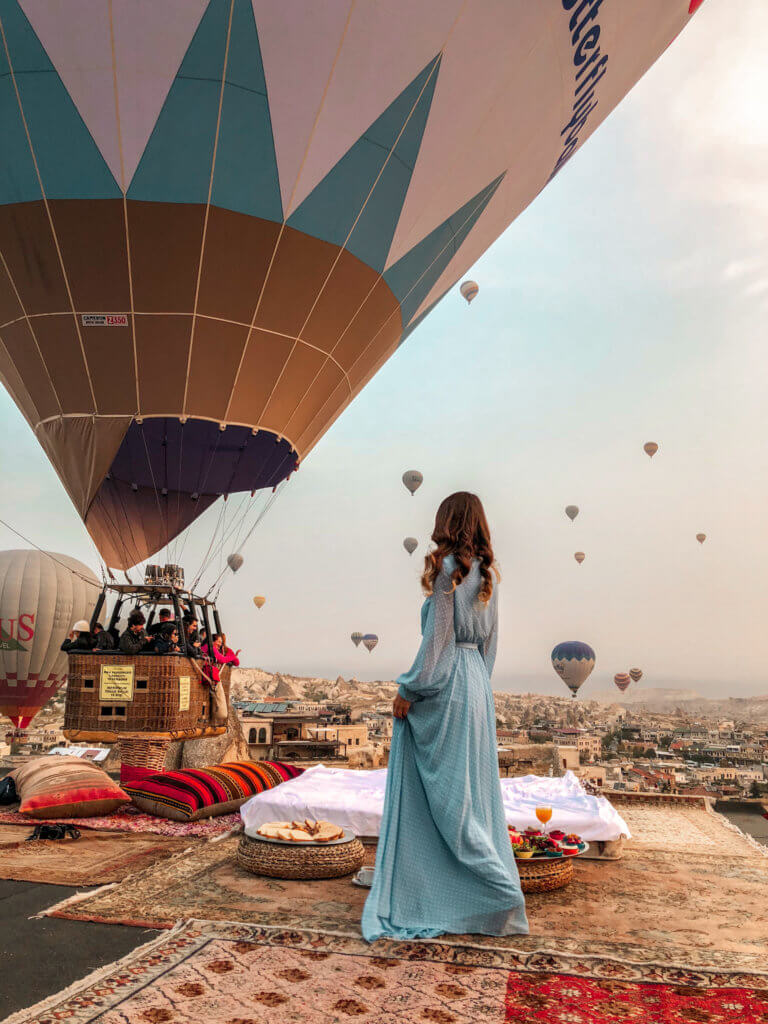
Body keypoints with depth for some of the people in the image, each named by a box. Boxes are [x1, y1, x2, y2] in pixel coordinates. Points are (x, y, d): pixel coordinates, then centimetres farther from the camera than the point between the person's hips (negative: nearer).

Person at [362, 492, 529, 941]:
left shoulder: (447, 568, -14)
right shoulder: (487, 573, 9)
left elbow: (436, 637, -17)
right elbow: (489, 640, 13)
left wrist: (408, 691, -11)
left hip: (445, 686, -8)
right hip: (477, 685, 8)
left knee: (443, 789, 2)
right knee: (475, 786, 15)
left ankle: (498, 889, 7)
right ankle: (494, 891, 26)